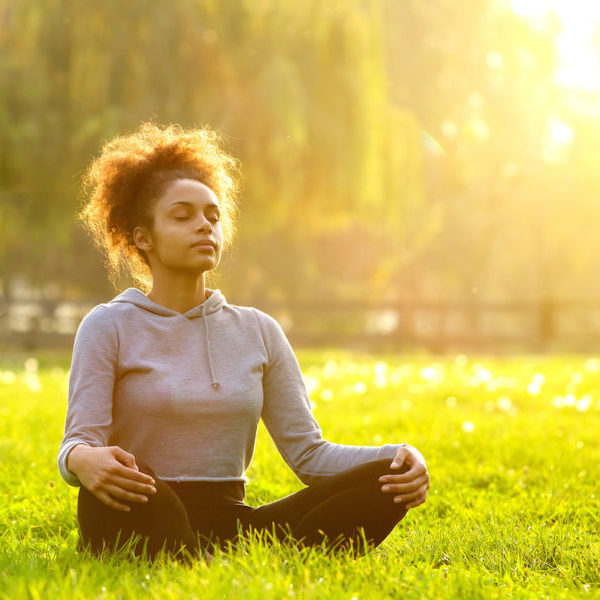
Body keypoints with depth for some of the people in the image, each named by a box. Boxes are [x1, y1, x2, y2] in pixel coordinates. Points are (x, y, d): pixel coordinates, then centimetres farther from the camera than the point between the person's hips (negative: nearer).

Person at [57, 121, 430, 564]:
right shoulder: (110, 326, 3)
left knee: (386, 480, -18)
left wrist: (399, 458, -10)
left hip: (231, 527, 4)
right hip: (143, 526, -4)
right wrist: (84, 460, -34)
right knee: (122, 481, -39)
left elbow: (308, 451, 9)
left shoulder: (258, 330, 14)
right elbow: (79, 443, -8)